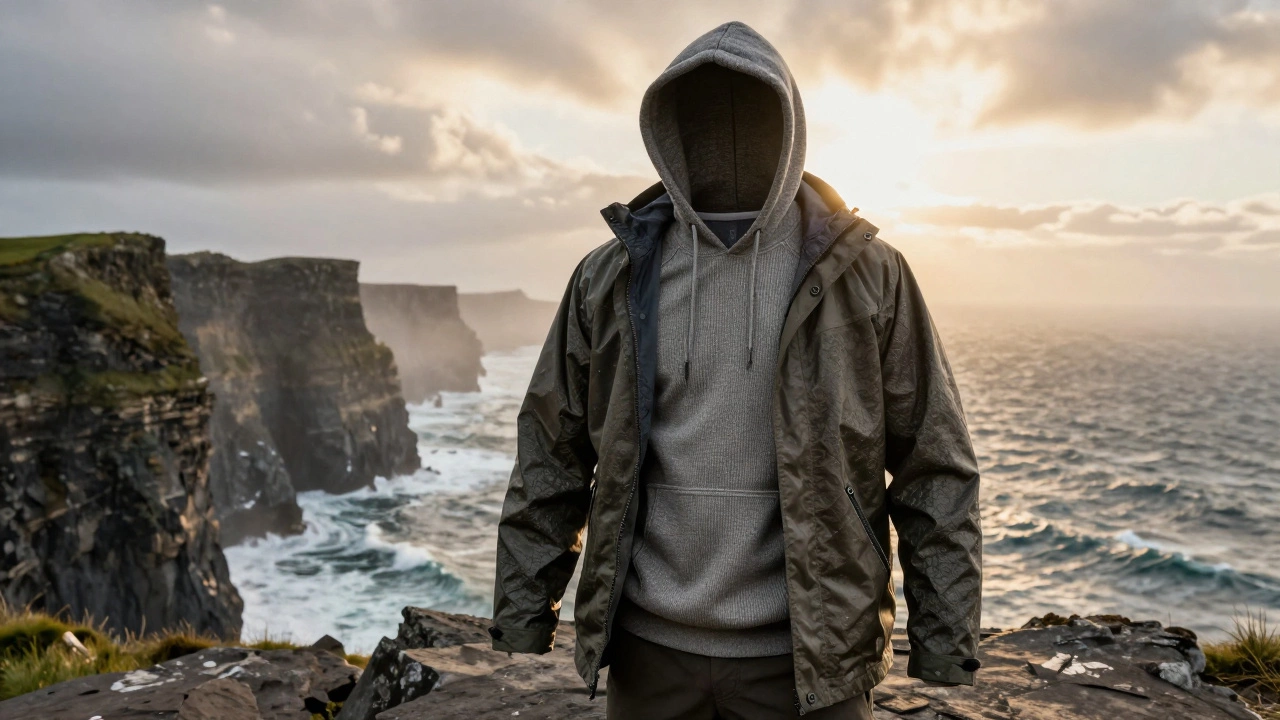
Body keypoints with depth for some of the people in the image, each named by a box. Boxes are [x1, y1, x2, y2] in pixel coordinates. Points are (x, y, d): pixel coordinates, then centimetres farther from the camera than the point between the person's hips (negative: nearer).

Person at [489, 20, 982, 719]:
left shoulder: (865, 273, -5)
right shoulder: (611, 278, 0)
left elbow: (935, 471, -2)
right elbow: (552, 455, 4)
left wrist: (945, 639, -3)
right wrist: (522, 610, 4)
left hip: (807, 656, -1)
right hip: (648, 649, 2)